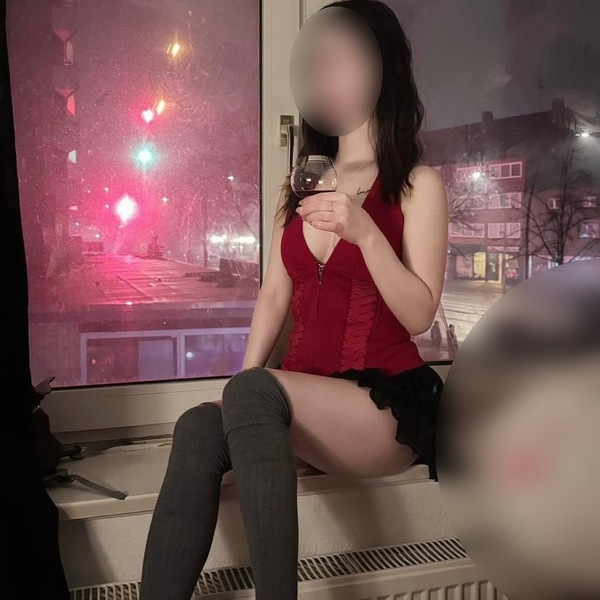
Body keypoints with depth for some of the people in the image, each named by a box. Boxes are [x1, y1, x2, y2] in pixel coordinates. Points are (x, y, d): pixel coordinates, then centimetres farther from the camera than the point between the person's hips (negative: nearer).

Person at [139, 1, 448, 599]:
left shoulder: (418, 184, 0)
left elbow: (419, 315, -8)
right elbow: (275, 293, 12)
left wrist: (366, 233, -23)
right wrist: (245, 384, -1)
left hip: (386, 408, -4)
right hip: (304, 402, 5)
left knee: (251, 393, -33)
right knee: (200, 428, -27)